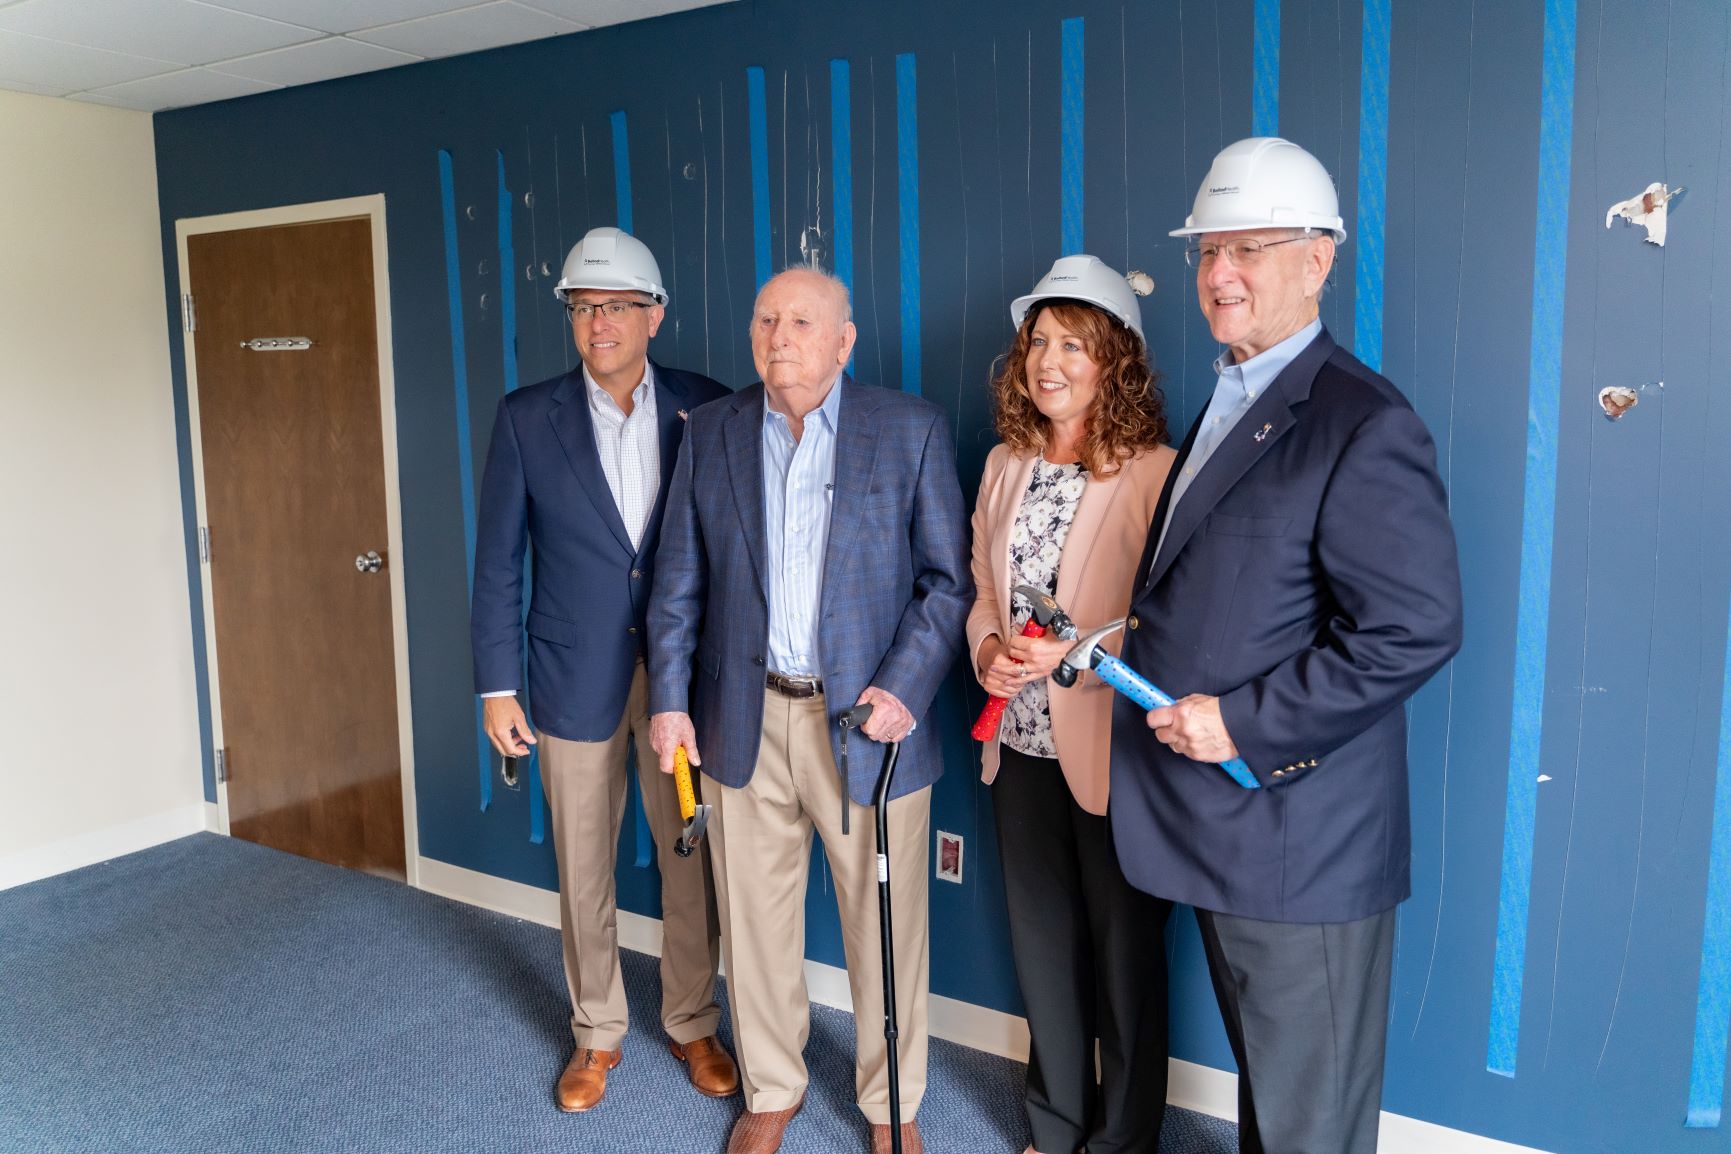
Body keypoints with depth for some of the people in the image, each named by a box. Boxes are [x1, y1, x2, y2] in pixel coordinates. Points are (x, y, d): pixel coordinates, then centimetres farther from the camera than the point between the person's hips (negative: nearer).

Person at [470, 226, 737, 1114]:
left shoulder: (705, 409, -2)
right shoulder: (527, 416, -2)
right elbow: (498, 560, 1)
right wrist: (496, 684, -1)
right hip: (576, 680, 0)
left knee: (691, 863, 10)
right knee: (583, 872, 13)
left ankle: (692, 1024, 32)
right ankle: (597, 1034, 33)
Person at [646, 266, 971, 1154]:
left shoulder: (912, 430, -3)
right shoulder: (711, 432, 6)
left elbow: (949, 578, -3)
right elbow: (679, 580, 8)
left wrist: (904, 686, -14)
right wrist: (670, 697, 1)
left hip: (867, 720, -2)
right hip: (744, 721, 3)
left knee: (885, 926, 9)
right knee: (754, 919, 14)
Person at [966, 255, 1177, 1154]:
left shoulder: (1155, 472, -13)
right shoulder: (1005, 464, 8)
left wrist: (1078, 652, -24)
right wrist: (987, 647, -6)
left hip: (1110, 750, -6)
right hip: (1022, 744, 6)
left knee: (1123, 953, 10)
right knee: (1040, 944, 19)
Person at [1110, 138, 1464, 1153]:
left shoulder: (1364, 427, -17)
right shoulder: (1225, 407, 13)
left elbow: (1415, 630, -23)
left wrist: (1244, 724, -21)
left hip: (1298, 838, -9)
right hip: (1223, 830, 9)